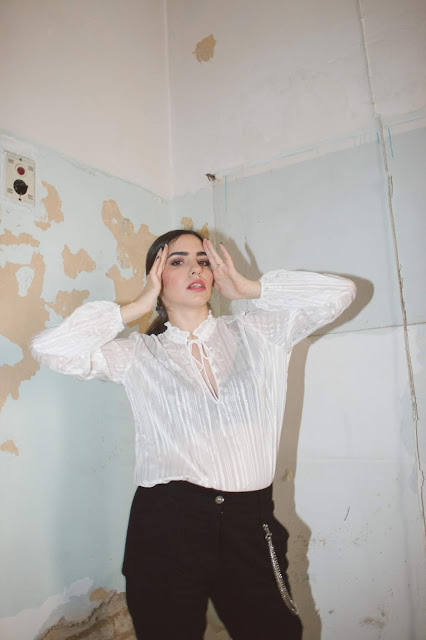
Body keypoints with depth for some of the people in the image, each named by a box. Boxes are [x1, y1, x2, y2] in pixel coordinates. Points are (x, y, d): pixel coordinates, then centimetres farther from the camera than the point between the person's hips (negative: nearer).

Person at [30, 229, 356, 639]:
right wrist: (136, 308, -4)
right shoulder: (138, 355, 3)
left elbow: (338, 293, 2)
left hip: (250, 521, 2)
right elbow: (49, 348, -9)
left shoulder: (257, 332, 6)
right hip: (167, 523, -1)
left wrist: (248, 288, 2)